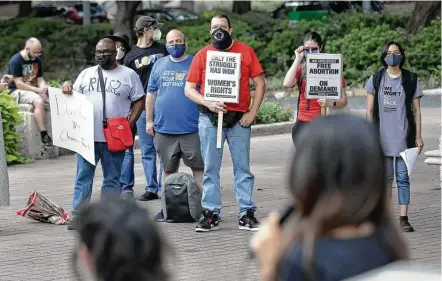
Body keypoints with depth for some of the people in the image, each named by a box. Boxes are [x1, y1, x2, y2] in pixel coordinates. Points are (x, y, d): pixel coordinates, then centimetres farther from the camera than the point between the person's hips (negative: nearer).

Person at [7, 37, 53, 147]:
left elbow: (40, 79, 10)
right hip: (17, 92, -7)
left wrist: (45, 88, -14)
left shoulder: (37, 60, 9)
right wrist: (37, 90, -24)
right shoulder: (15, 61, -13)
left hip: (33, 90, 7)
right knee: (39, 101, -35)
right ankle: (44, 136, -35)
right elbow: (19, 84, -17)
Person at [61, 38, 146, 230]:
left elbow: (139, 101, 5)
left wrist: (130, 123, -7)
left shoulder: (128, 75, 5)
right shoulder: (86, 74, 12)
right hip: (88, 136, 2)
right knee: (83, 176, 0)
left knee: (112, 179, 5)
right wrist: (67, 87, -7)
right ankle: (77, 216, 1)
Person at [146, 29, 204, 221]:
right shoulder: (159, 65, 12)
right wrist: (149, 121, 10)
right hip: (164, 128, 3)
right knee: (168, 169, 11)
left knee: (198, 167, -3)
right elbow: (151, 94, 14)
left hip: (192, 128, -3)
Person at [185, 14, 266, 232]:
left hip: (239, 120, 0)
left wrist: (252, 112, -3)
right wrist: (208, 103, -13)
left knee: (243, 168, 2)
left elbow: (260, 83, 5)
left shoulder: (245, 52, 4)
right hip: (210, 120, 0)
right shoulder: (202, 55, 4)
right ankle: (210, 214, 7)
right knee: (210, 169, 3)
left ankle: (246, 214, 5)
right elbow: (189, 89, 3)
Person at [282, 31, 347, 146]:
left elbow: (343, 100, 1)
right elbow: (287, 84, -11)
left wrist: (331, 103, -21)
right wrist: (297, 59, -7)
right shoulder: (300, 69, 10)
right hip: (302, 124, 3)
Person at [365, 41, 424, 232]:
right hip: (382, 137, 1)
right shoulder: (376, 79, 5)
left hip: (404, 136, -1)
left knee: (403, 177, -1)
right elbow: (369, 110, 7)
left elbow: (416, 110, 5)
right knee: (386, 177, 6)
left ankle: (403, 218, 1)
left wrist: (418, 136, 1)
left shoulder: (411, 80, 3)